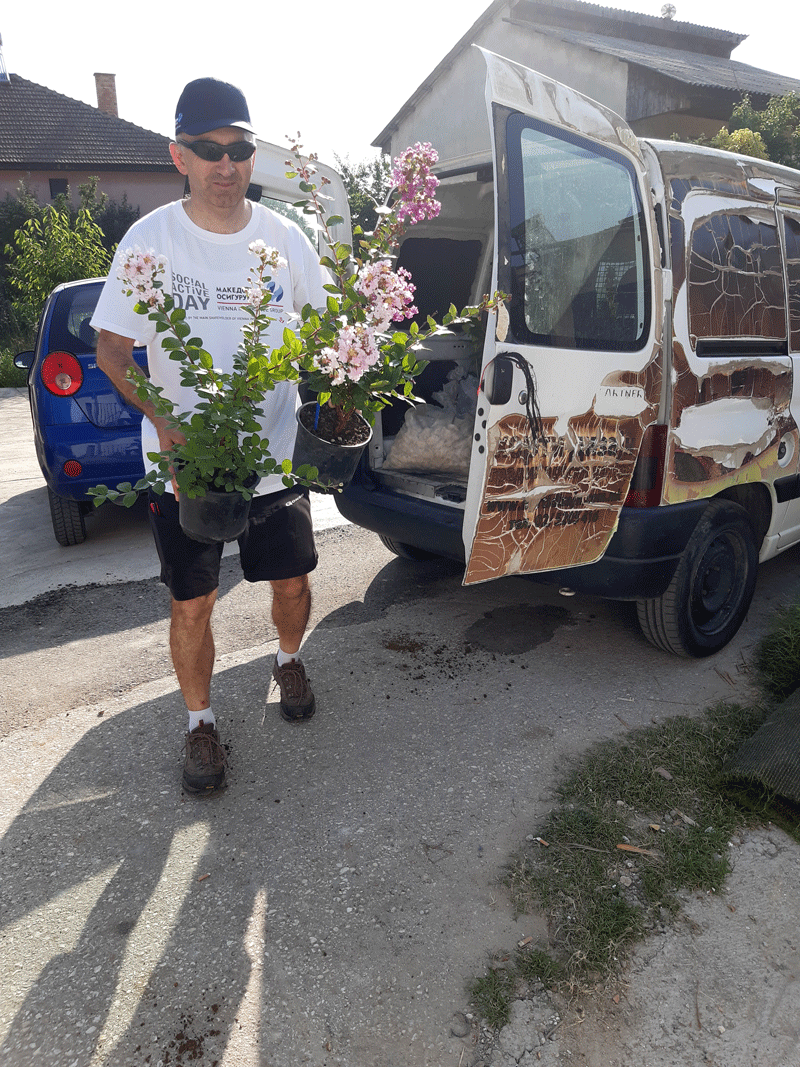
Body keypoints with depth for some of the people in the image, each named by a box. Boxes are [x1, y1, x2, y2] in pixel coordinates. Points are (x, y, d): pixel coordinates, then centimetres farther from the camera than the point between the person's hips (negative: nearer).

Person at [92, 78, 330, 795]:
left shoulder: (284, 237, 0)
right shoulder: (150, 240, -6)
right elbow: (111, 349, -3)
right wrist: (165, 424, -20)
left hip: (276, 454, 2)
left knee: (292, 580, 14)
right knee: (192, 603, 5)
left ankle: (288, 660, 46)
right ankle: (201, 721, 29)